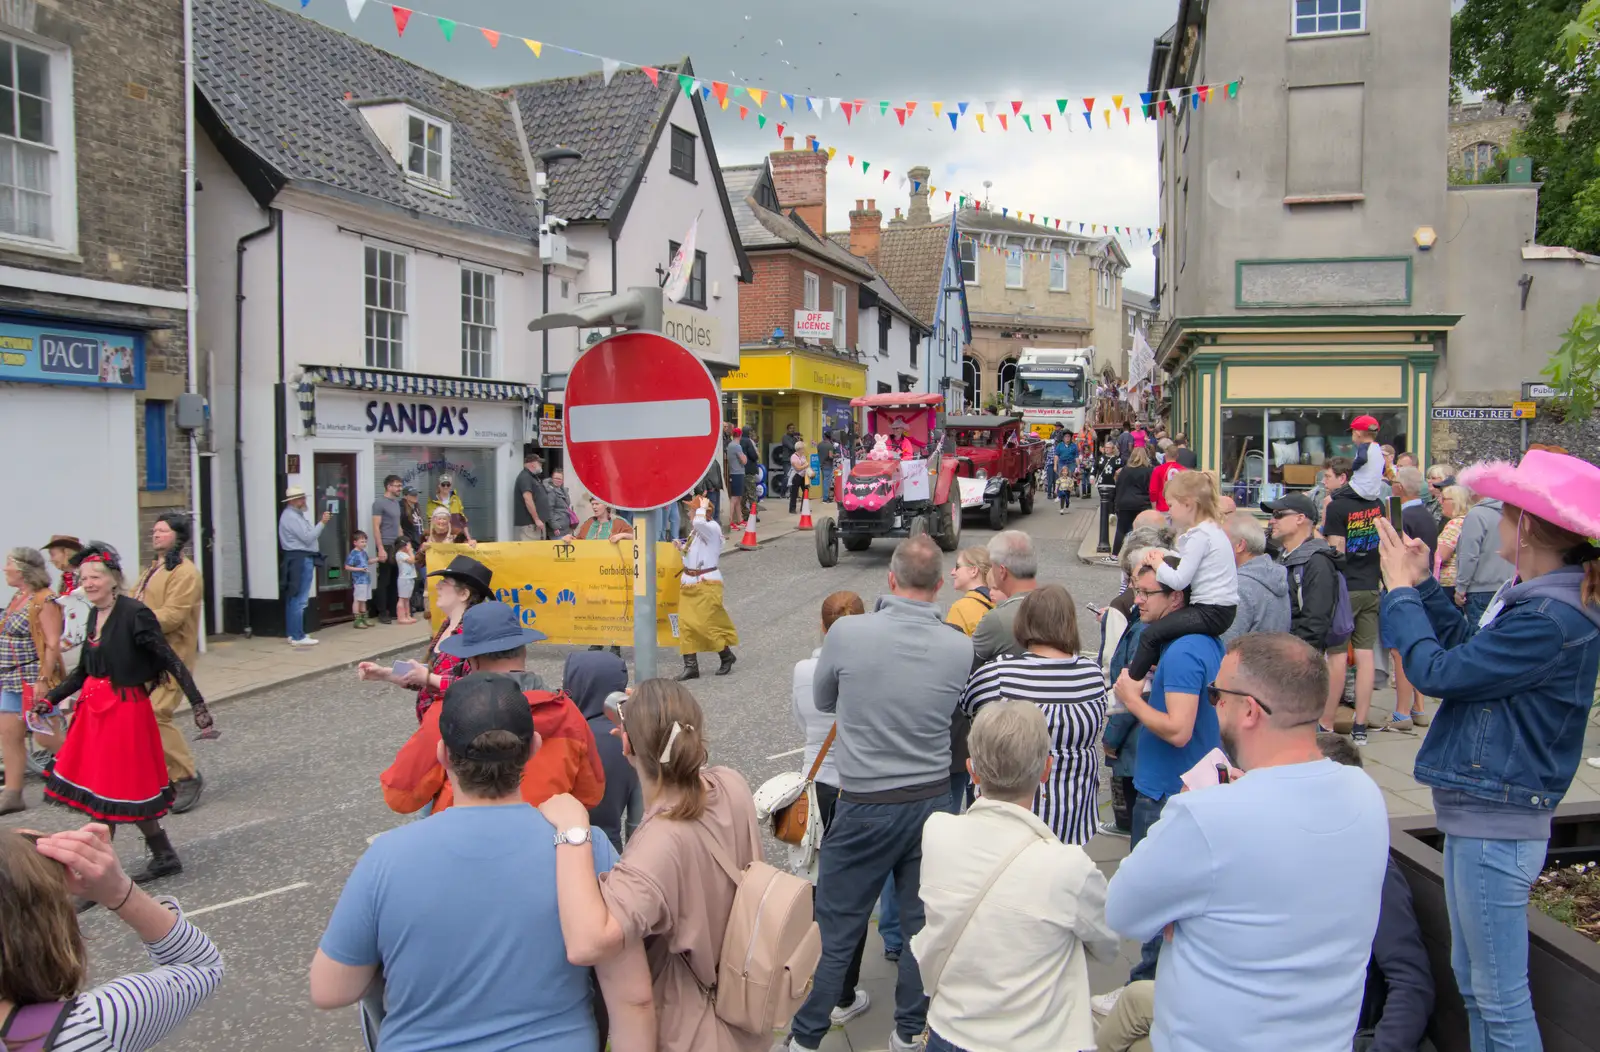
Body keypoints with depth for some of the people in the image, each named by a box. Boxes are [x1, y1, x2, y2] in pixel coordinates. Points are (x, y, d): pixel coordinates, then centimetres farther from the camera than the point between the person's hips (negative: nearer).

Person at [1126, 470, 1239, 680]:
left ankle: (1130, 682, -4)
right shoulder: (1211, 528, 14)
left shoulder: (1200, 536, -18)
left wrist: (1158, 565, -5)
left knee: (1150, 635, -12)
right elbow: (1188, 567, 14)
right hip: (1219, 607, 11)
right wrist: (1160, 560, 0)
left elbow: (1179, 580, -23)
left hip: (1212, 612, -11)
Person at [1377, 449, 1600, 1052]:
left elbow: (1436, 671, -23)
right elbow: (1468, 648, 17)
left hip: (1496, 826, -10)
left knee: (1500, 999, 4)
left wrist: (1400, 590, -11)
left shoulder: (1551, 621, -25)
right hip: (1477, 813, 10)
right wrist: (1422, 583, 12)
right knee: (1472, 980, 23)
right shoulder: (1532, 596, 5)